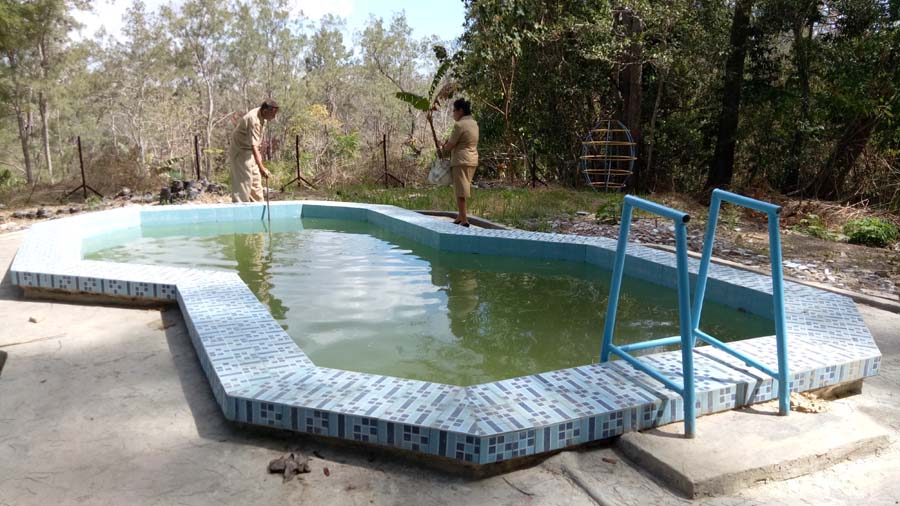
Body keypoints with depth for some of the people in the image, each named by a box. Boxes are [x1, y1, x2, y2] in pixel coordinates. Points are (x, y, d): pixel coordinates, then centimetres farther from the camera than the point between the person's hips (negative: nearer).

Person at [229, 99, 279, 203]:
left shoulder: (262, 117, -2)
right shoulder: (253, 120, -30)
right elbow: (253, 146, -37)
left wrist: (258, 154, 19)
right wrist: (261, 168, -43)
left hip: (250, 152, 9)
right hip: (241, 152, -9)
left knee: (256, 182, 12)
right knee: (243, 184, -10)